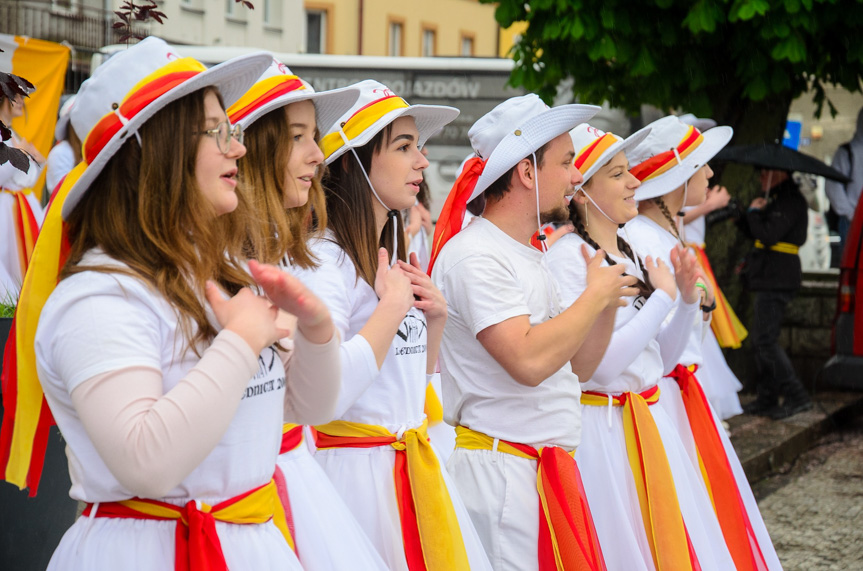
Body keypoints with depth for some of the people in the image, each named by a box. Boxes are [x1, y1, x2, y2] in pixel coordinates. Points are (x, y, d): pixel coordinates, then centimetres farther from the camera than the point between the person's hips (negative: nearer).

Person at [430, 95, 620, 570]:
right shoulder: (474, 255, -13)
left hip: (550, 467, 9)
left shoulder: (530, 256, 17)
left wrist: (608, 305, 4)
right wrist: (596, 295, -11)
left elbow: (576, 368, 20)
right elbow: (529, 361, -25)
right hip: (499, 471, -9)